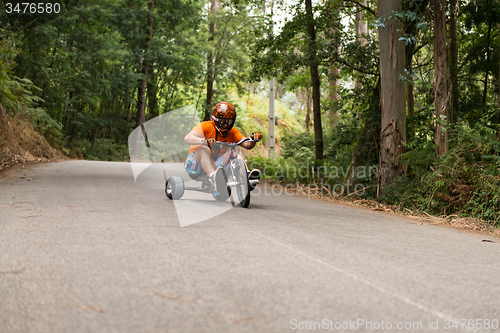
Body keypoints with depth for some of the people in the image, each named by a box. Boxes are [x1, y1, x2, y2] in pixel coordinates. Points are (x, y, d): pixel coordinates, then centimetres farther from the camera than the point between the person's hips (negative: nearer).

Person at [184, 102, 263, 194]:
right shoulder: (206, 126, -11)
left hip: (214, 165, 4)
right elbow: (187, 138, -28)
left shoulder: (232, 132, 3)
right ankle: (214, 177, -58)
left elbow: (247, 145, -10)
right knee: (205, 149, -33)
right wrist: (203, 141, -47)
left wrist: (253, 139, -33)